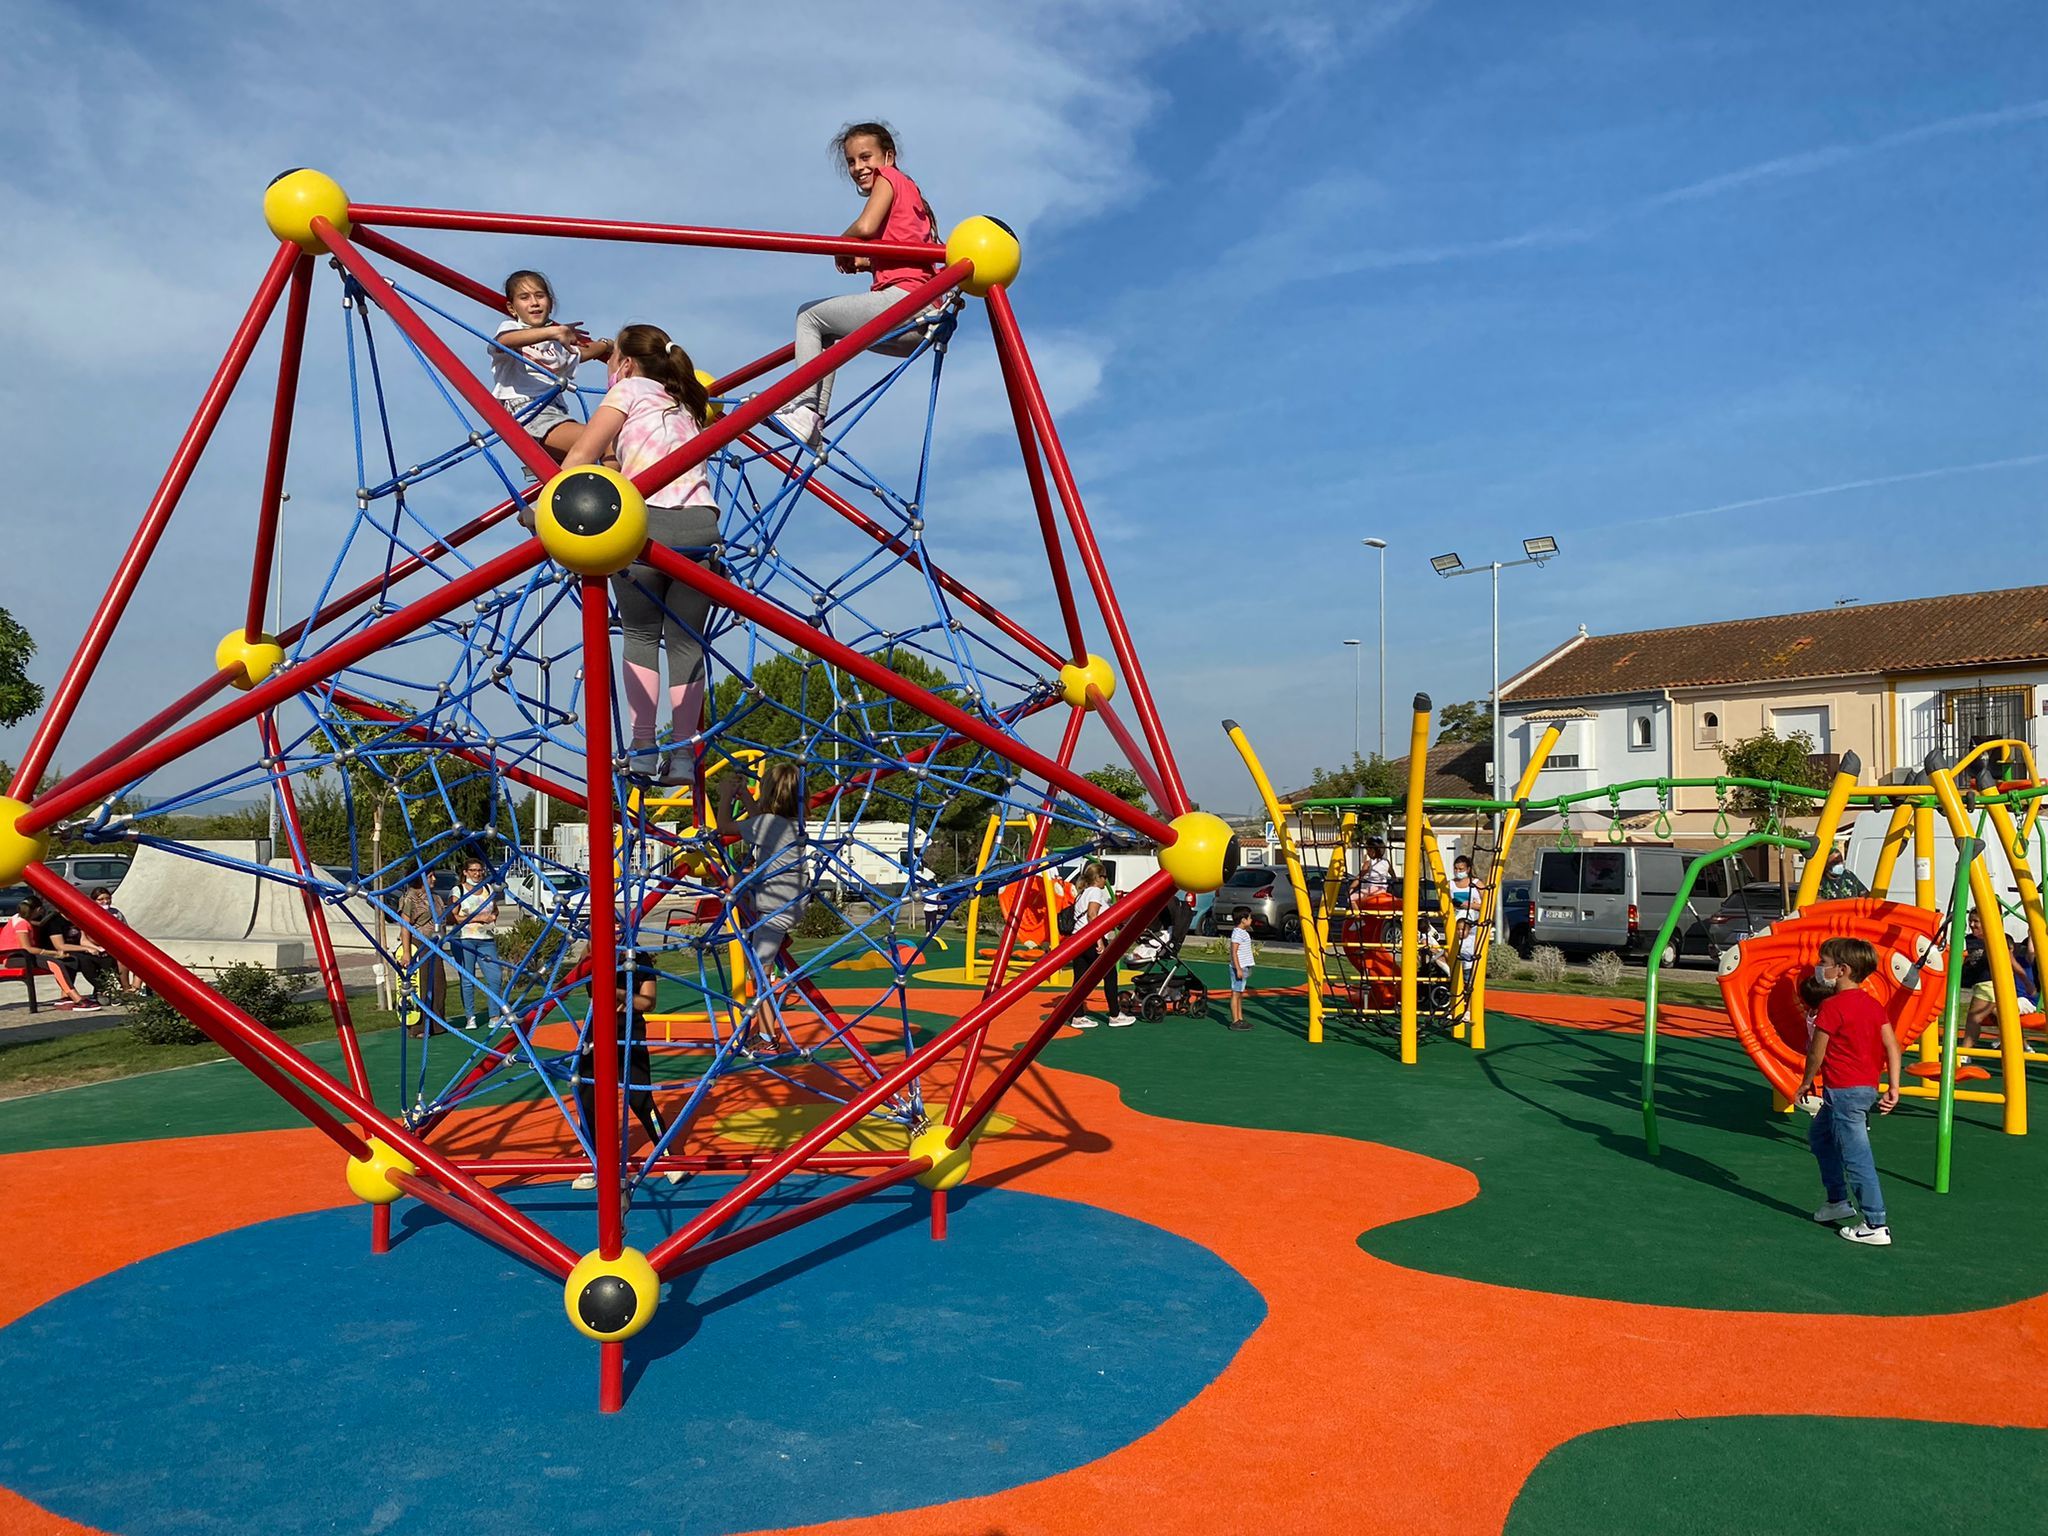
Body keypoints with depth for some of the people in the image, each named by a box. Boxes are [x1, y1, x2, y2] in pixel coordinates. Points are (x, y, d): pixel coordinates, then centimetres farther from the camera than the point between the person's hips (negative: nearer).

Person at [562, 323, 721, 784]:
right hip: (700, 525, 4)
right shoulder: (686, 405, 30)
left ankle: (643, 751, 3)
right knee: (687, 643, 8)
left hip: (644, 522, -4)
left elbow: (580, 456, 4)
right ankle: (681, 754, 6)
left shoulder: (628, 390, 13)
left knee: (640, 636, 8)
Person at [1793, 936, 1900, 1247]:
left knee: (1857, 1158, -5)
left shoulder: (1832, 1006, -16)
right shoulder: (1872, 1004, 9)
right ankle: (1838, 1201, 30)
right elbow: (1892, 1046, 5)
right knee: (1819, 1134, 25)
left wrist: (1806, 1083, 4)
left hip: (1843, 1090, -10)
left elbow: (1817, 1052, -10)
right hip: (1868, 1087, 10)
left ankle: (1876, 1226, -3)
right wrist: (1893, 1087, 5)